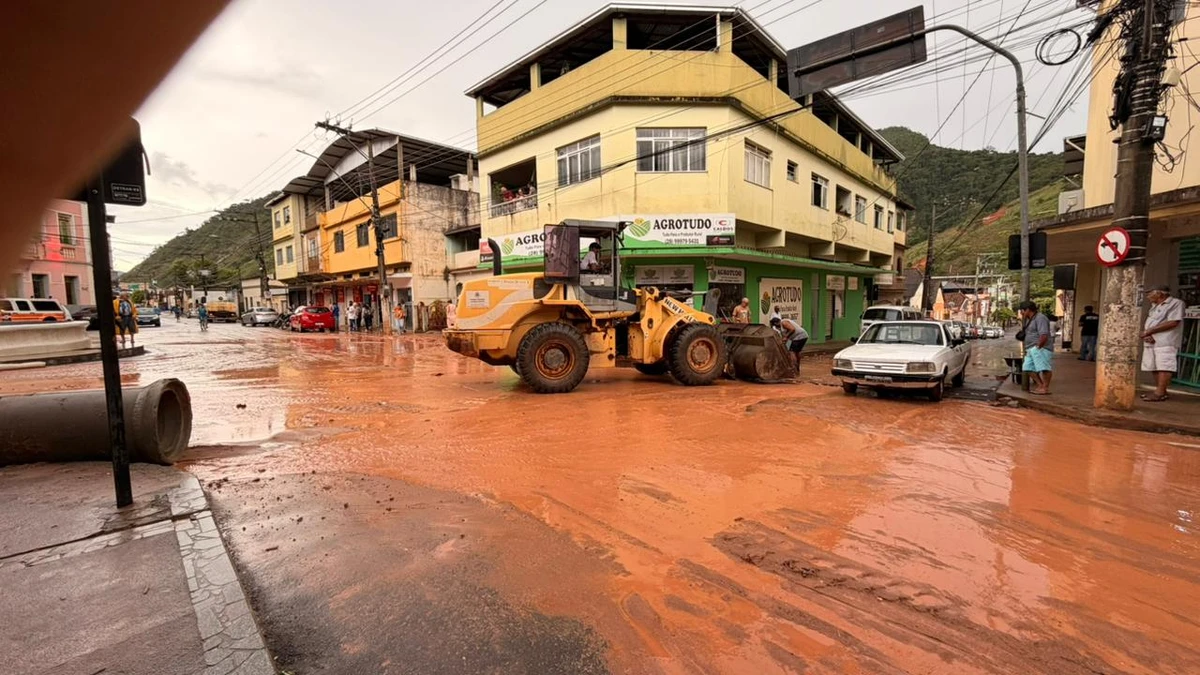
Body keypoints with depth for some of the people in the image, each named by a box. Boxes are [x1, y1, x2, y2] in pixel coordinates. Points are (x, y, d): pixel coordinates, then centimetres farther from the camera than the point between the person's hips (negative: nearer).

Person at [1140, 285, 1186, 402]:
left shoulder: (1176, 303, -2)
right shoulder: (1154, 306, 21)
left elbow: (1173, 322, -13)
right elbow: (1147, 323, 16)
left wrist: (1150, 331, -12)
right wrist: (1145, 334, -5)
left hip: (1166, 342, -8)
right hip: (1151, 342, 8)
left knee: (1164, 367, -12)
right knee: (1155, 367, 7)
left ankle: (1160, 393, -15)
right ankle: (1159, 391, 11)